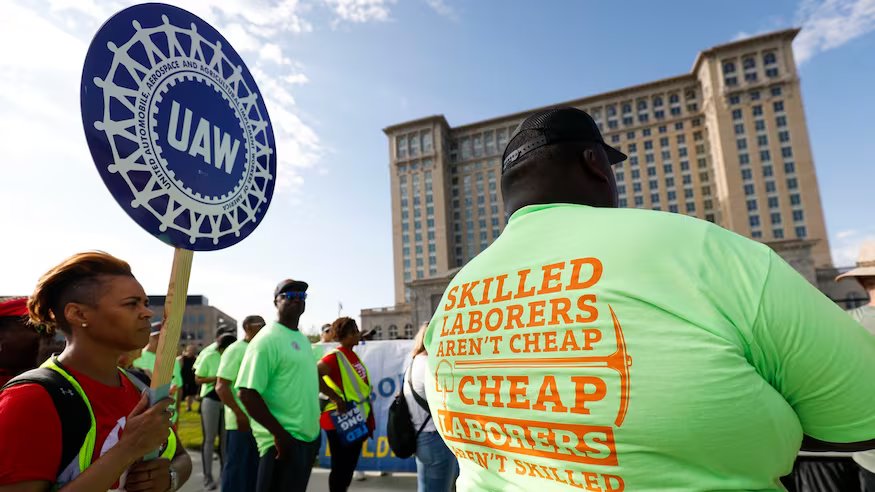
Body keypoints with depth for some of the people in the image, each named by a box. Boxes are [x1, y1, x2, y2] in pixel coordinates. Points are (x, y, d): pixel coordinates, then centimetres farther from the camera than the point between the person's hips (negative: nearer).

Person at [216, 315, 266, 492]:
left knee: (255, 467, 15)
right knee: (237, 467, 3)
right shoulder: (235, 350, -11)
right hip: (241, 421, -7)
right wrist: (239, 413, -21)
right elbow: (221, 386, -16)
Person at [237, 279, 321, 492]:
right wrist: (279, 433, -22)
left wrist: (313, 433, 18)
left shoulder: (302, 338, 11)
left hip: (307, 437, 9)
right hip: (285, 439, -9)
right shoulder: (268, 339, -15)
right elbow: (247, 393, -21)